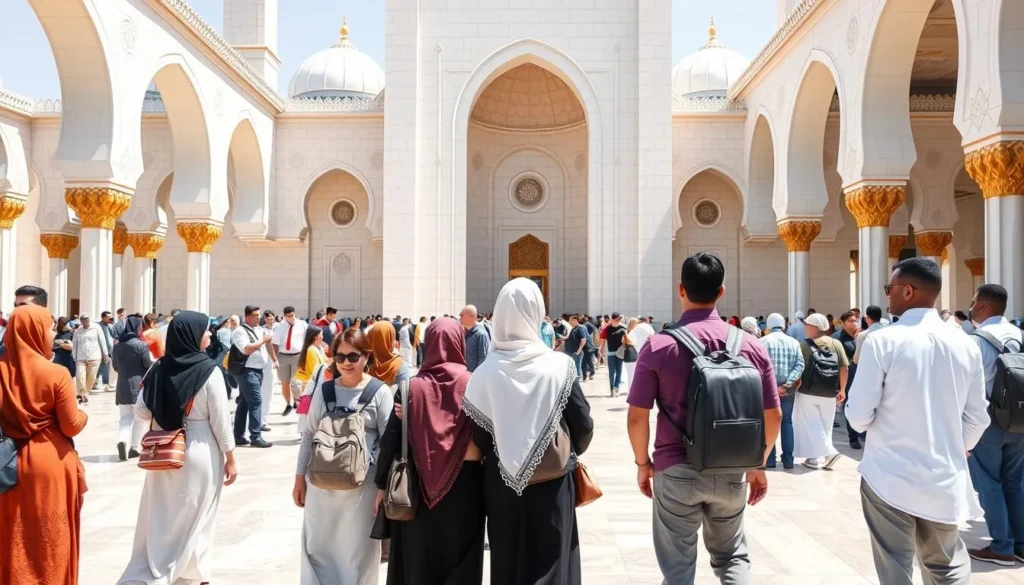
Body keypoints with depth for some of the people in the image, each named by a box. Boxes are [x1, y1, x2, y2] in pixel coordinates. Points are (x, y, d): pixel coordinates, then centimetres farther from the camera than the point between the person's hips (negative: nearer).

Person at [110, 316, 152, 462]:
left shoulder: (117, 346, 4)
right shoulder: (140, 345, -13)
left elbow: (115, 366, 14)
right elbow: (149, 365, -9)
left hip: (122, 385, 4)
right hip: (139, 385, -4)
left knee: (125, 417, 10)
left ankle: (122, 440, -15)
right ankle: (133, 448, 10)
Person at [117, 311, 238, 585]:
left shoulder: (159, 368, -3)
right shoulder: (209, 371, -15)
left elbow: (141, 411, 1)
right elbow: (221, 421, -12)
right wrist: (230, 458, -2)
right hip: (199, 454, -4)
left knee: (159, 517, 16)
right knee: (193, 520, 10)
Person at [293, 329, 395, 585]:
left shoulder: (380, 392, -6)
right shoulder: (324, 390, 4)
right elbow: (309, 435, 10)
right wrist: (300, 477, 9)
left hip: (362, 482, -3)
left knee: (358, 549, 8)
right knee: (318, 544, 15)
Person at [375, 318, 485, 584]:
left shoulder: (412, 386, -7)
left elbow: (391, 440, -5)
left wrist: (382, 484, 4)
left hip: (419, 483, 1)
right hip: (465, 482, 0)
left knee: (418, 559, 17)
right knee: (460, 561, 13)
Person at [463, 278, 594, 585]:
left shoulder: (485, 372, -12)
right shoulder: (559, 366, -13)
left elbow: (478, 437, -6)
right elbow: (584, 427, -6)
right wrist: (571, 453, 15)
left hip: (503, 483, 1)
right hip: (552, 484, -1)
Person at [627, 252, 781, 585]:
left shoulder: (659, 347, -10)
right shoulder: (750, 346, -2)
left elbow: (637, 417, -9)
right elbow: (773, 415, 3)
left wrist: (643, 463, 7)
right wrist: (758, 465, 16)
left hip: (676, 471, -2)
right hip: (730, 472, 3)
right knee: (732, 556, 23)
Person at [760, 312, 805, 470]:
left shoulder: (763, 341, -3)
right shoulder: (794, 342, 6)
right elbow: (800, 365, -4)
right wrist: (787, 384, -12)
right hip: (788, 389, 3)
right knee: (787, 421, 12)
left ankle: (770, 459, 5)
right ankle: (788, 459, 10)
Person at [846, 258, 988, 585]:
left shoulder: (882, 341, -13)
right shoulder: (966, 346, 1)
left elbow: (859, 416, -12)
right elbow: (977, 419, 7)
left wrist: (872, 423, 10)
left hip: (890, 477, -4)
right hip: (946, 478, 5)